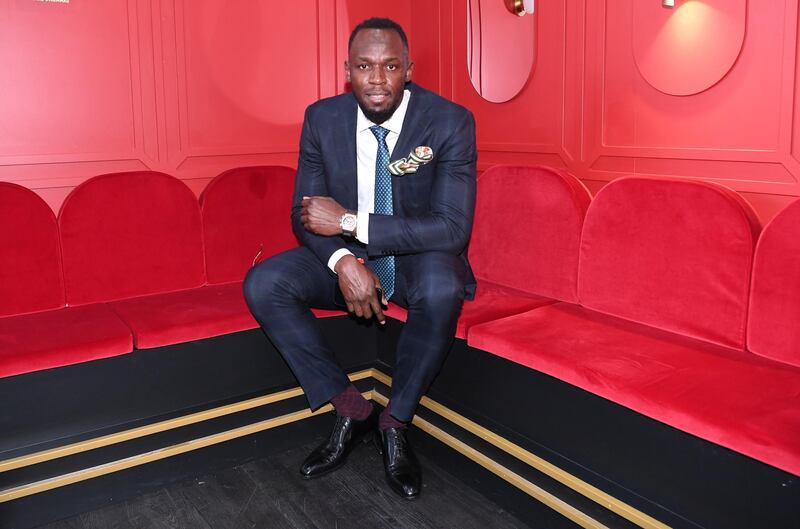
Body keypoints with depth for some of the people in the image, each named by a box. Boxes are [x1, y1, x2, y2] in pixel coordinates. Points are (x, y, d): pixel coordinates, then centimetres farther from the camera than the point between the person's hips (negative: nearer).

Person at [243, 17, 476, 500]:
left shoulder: (450, 121, -17)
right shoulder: (322, 119, -6)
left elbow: (453, 229, -24)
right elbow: (307, 215, -3)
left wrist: (350, 221, -26)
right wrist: (343, 260, -26)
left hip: (417, 259, -3)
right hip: (347, 256, 3)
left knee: (443, 288, -37)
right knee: (262, 285, -19)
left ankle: (396, 423, -12)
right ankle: (351, 408, -6)